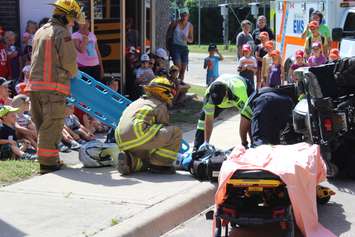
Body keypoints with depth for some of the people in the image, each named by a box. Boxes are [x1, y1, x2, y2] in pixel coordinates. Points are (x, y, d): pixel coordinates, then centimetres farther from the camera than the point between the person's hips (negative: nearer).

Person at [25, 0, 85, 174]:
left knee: (42, 124, 13)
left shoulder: (40, 32, 18)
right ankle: (47, 162, -2)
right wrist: (74, 74, 9)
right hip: (54, 86, -8)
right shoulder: (62, 33, -8)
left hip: (35, 83, 8)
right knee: (52, 125, -4)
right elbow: (69, 61, -13)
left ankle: (48, 159, 21)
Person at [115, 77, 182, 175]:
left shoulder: (137, 102, 30)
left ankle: (129, 160, 4)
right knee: (176, 132, -3)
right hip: (138, 135, -9)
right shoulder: (160, 106, 7)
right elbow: (165, 130, 13)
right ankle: (159, 164, -1)